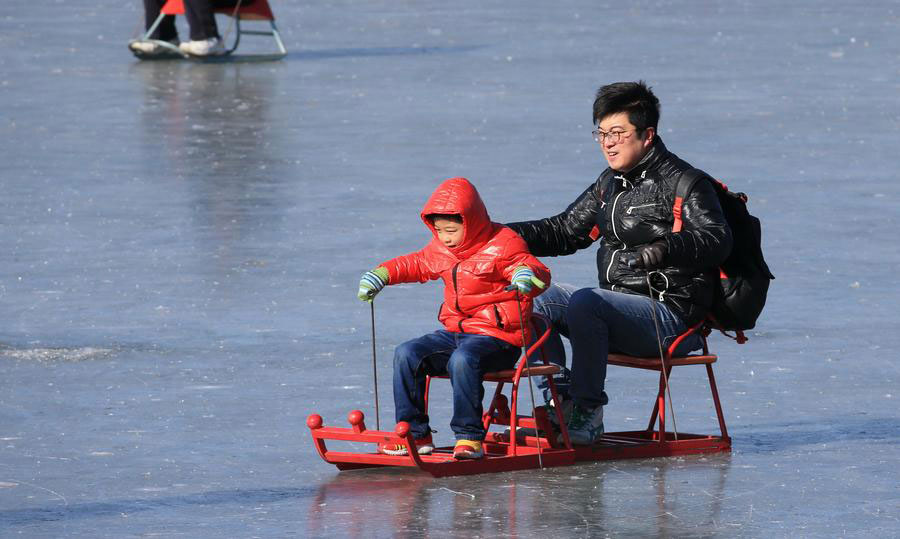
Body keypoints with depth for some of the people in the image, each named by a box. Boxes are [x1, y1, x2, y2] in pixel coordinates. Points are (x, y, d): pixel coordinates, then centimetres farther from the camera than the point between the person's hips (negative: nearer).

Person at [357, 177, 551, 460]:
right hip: (455, 332, 7)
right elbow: (415, 264, 30)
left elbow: (539, 273, -18)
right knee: (406, 354, -11)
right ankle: (415, 433, -6)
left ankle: (469, 436, -29)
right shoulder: (441, 249, 11)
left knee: (462, 360, -37)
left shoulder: (501, 245, -10)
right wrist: (381, 274, 14)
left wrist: (527, 275, -42)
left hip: (497, 338, -7)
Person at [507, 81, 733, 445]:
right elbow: (565, 231, 23)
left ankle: (589, 412, -21)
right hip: (619, 312, 9)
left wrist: (667, 249, -43)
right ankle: (556, 406, -4)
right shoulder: (610, 184, 16)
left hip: (670, 313, -9)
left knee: (584, 303, -30)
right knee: (538, 299, -2)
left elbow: (717, 238, -24)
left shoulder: (679, 182, -10)